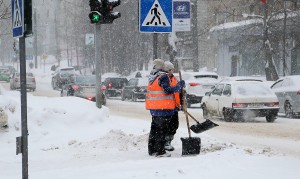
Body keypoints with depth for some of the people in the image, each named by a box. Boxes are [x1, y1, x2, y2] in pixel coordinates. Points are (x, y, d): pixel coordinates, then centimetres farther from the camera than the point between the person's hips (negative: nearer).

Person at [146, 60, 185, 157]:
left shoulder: (152, 76, 12)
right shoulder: (163, 76, -16)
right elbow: (168, 90, -21)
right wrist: (179, 85, -12)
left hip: (153, 107, 9)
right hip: (163, 108, -9)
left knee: (154, 128, 17)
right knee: (162, 129, -3)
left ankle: (151, 149, 23)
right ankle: (160, 151, -3)